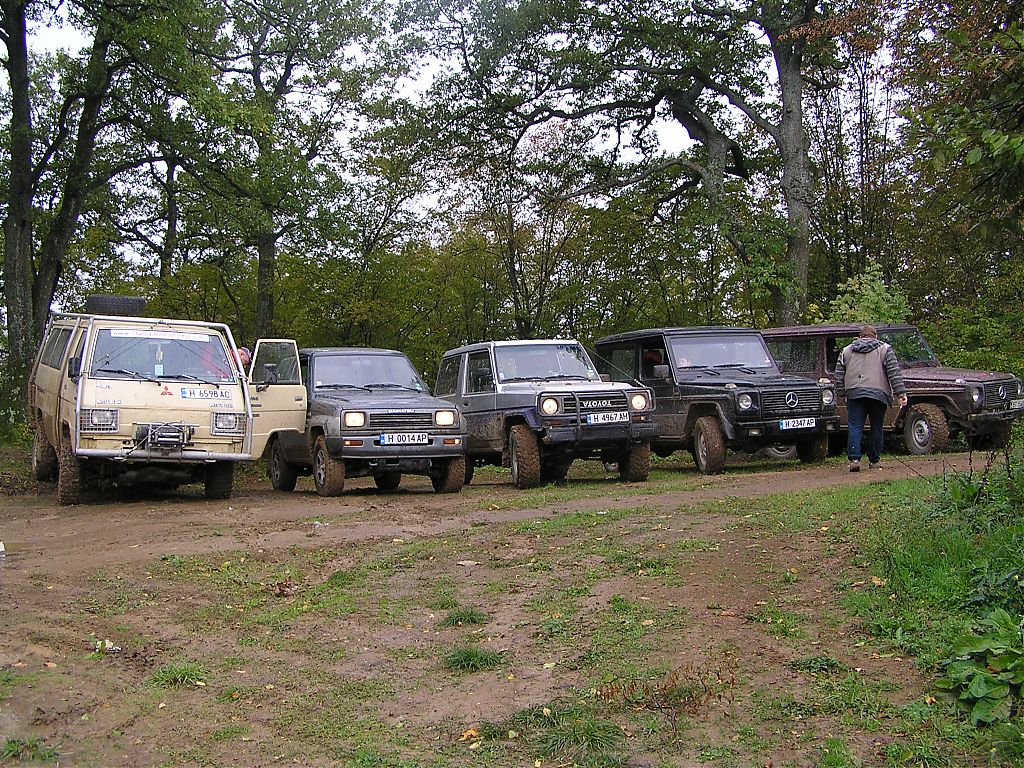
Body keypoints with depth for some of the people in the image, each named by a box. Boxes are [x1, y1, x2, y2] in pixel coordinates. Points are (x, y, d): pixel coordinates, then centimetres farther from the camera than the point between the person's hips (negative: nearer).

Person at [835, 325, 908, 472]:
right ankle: (874, 461, 13)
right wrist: (901, 393, -2)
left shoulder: (846, 351, 18)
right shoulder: (885, 349, 11)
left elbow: (839, 376, 14)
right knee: (876, 428, 8)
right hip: (878, 393, -1)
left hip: (854, 394, 1)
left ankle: (854, 459, -14)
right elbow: (894, 373, 2)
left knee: (855, 427, -1)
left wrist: (842, 394, 18)